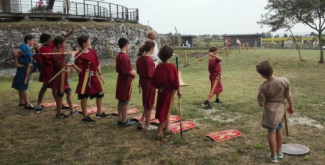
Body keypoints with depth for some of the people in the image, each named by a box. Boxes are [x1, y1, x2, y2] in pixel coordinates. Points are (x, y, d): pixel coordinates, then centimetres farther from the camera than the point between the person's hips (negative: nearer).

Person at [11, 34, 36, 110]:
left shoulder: (28, 48, 11)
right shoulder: (24, 47, -17)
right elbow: (15, 53, -30)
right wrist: (16, 64, -24)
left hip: (26, 69, 10)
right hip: (23, 69, -10)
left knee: (21, 86, 16)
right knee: (23, 86, -3)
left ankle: (22, 102, 27)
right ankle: (27, 104, 2)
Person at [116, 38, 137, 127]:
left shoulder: (118, 56, 9)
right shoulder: (125, 56, -20)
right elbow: (127, 71, -23)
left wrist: (131, 71, 10)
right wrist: (133, 73, -5)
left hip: (121, 80, 9)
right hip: (126, 81, -9)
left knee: (121, 101, 13)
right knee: (125, 101, -1)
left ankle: (120, 119, 20)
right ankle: (124, 121, 7)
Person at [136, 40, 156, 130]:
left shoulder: (140, 58, 4)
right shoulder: (149, 59, -22)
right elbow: (151, 74, -22)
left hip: (143, 81, 8)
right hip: (149, 82, -8)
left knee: (146, 102, 22)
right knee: (149, 103, 5)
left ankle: (142, 121, 28)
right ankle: (147, 125, 16)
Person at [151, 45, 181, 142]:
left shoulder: (158, 67, 0)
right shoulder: (172, 67, -17)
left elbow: (154, 81, 6)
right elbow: (175, 81, -18)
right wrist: (178, 91, -6)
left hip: (161, 92, 6)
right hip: (169, 92, -6)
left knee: (165, 111, 19)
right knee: (165, 113, 0)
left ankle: (167, 131, 30)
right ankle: (159, 134, 1)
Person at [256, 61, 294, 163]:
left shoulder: (263, 86, -21)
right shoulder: (284, 81, -14)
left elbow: (261, 103, -12)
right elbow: (288, 96, -2)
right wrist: (291, 106, 14)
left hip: (270, 110, -4)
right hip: (280, 108, 4)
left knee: (271, 132, 7)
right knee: (278, 130, 21)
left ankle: (273, 156, 17)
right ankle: (279, 152, 34)